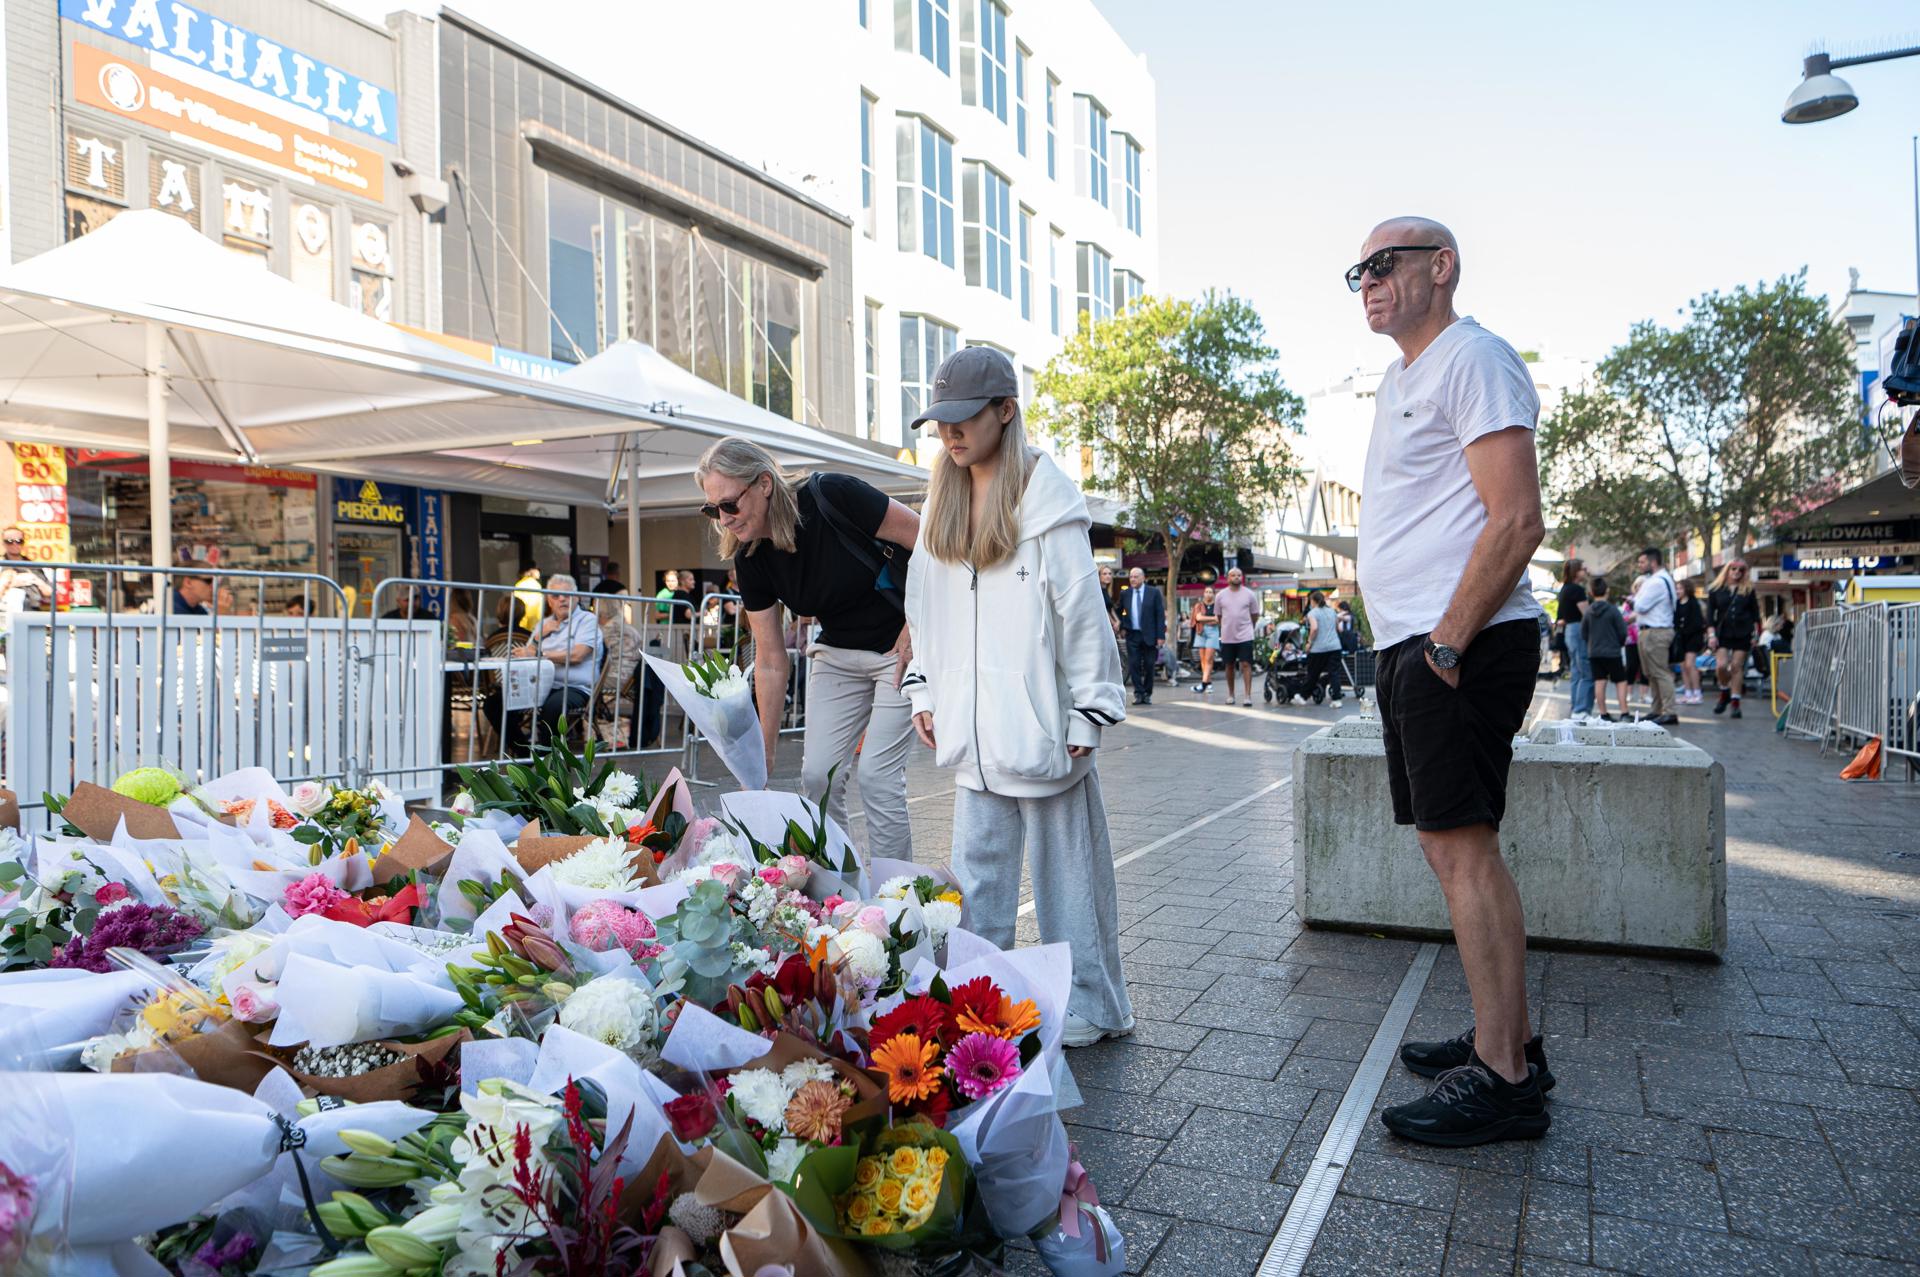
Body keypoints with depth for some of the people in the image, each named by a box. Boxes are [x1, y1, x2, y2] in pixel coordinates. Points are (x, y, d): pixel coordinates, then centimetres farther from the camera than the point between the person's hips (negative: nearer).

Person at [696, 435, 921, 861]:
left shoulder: (833, 496, -25)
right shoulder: (750, 560, -8)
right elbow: (771, 662, -2)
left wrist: (915, 628, -17)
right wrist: (765, 752, -2)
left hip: (904, 647, -5)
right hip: (837, 654, 6)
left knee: (876, 774, -10)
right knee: (817, 774, -2)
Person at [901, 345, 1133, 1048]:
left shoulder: (1047, 498, -8)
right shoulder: (945, 501, 12)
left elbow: (1082, 610, -9)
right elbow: (926, 606, 18)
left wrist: (1087, 715, -11)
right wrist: (924, 692, 12)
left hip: (1040, 720, -6)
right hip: (974, 727, 6)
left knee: (1066, 871, 5)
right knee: (976, 877, 11)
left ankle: (1089, 1008, 19)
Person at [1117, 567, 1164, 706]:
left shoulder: (1154, 592, -1)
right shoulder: (1125, 594, 6)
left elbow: (1160, 615, -3)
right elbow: (1119, 612, 18)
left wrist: (1161, 636, -8)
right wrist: (1120, 625, 0)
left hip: (1149, 635, -2)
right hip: (1132, 635, 2)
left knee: (1149, 666, 3)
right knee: (1134, 665, -4)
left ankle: (1147, 694, 14)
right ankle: (1138, 694, 3)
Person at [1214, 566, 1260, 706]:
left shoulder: (1250, 594, -1)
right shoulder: (1221, 595, 2)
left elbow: (1255, 615, 9)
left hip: (1245, 636, -2)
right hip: (1227, 637, 2)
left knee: (1246, 664, -8)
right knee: (1229, 666, 10)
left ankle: (1248, 695, -7)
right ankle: (1230, 694, 21)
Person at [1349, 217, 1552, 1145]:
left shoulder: (1472, 358, -7)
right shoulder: (1398, 381, 23)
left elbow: (1516, 522, -17)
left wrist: (1446, 645, -19)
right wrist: (1407, 650, 16)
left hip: (1461, 646, -10)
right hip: (1413, 647, 10)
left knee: (1461, 844, -9)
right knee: (1454, 845, 12)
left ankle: (1502, 1080, -1)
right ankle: (1509, 1039, 23)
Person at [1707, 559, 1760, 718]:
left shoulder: (1748, 590, 7)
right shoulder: (1716, 590, 4)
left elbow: (1755, 613, 9)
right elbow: (1710, 614, 2)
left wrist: (1755, 633, 2)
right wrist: (1711, 634, -6)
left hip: (1742, 633, 0)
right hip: (1722, 633, 0)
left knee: (1737, 666, 1)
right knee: (1721, 665, -12)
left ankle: (1735, 702, 7)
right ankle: (1724, 693, 14)